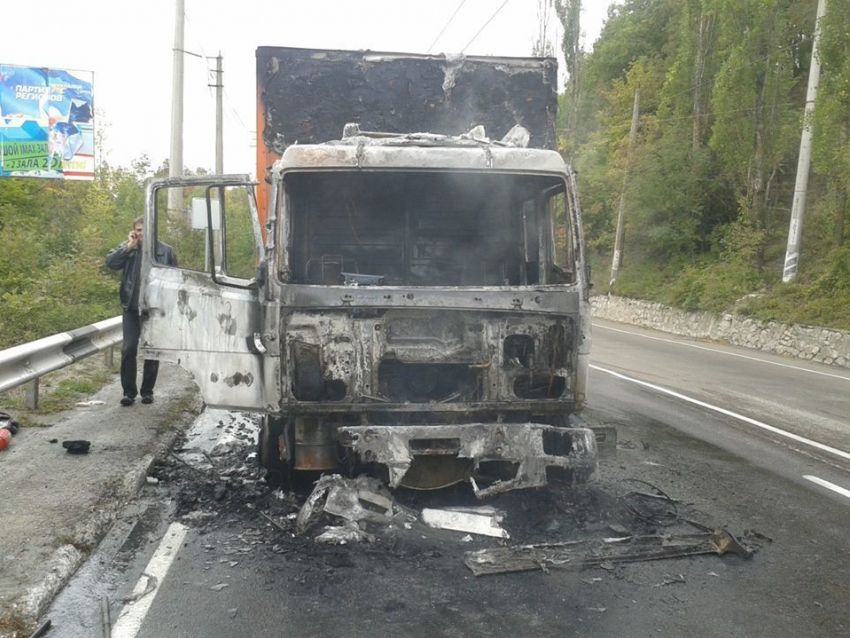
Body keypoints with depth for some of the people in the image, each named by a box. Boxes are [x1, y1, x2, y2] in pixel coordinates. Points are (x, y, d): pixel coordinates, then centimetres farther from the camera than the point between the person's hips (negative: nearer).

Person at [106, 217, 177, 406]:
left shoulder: (166, 251, 1)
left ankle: (147, 391, 19)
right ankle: (129, 391, 8)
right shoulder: (128, 248, 5)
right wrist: (129, 246, -15)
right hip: (132, 307, 1)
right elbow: (110, 262, -10)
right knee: (129, 349, -3)